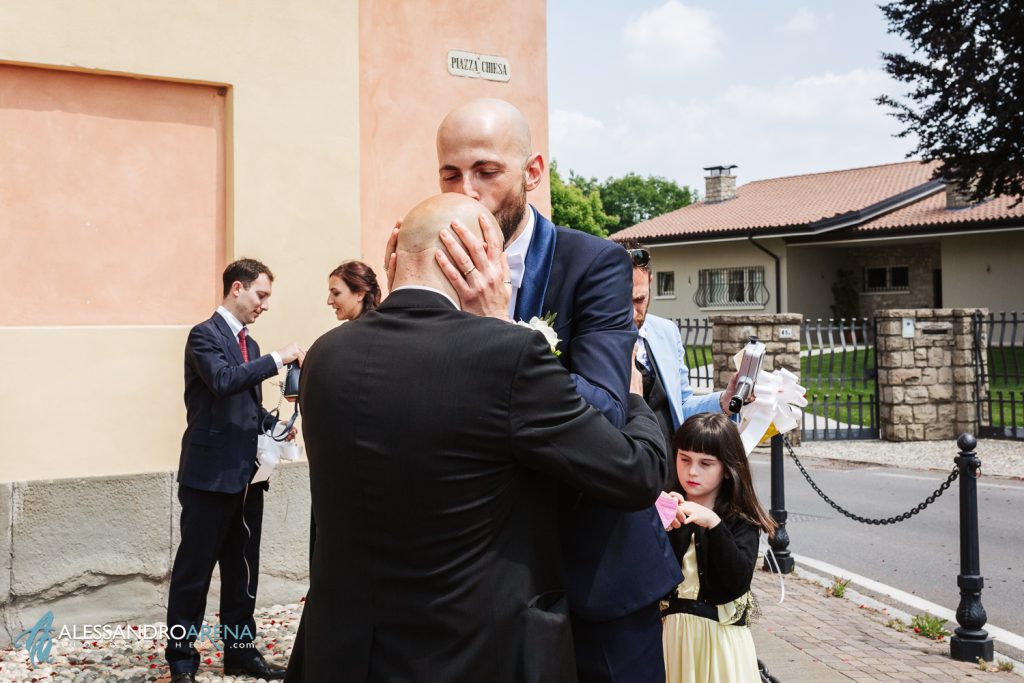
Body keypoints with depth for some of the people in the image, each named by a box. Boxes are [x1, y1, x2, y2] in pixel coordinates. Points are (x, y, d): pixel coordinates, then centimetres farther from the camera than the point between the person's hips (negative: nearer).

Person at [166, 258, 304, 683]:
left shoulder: (249, 344, 16)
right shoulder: (204, 335, -9)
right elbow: (224, 381, -27)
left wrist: (275, 426, 5)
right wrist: (278, 359, -24)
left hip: (246, 475, 8)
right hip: (210, 475, -8)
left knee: (242, 570, 14)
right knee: (194, 571, 2)